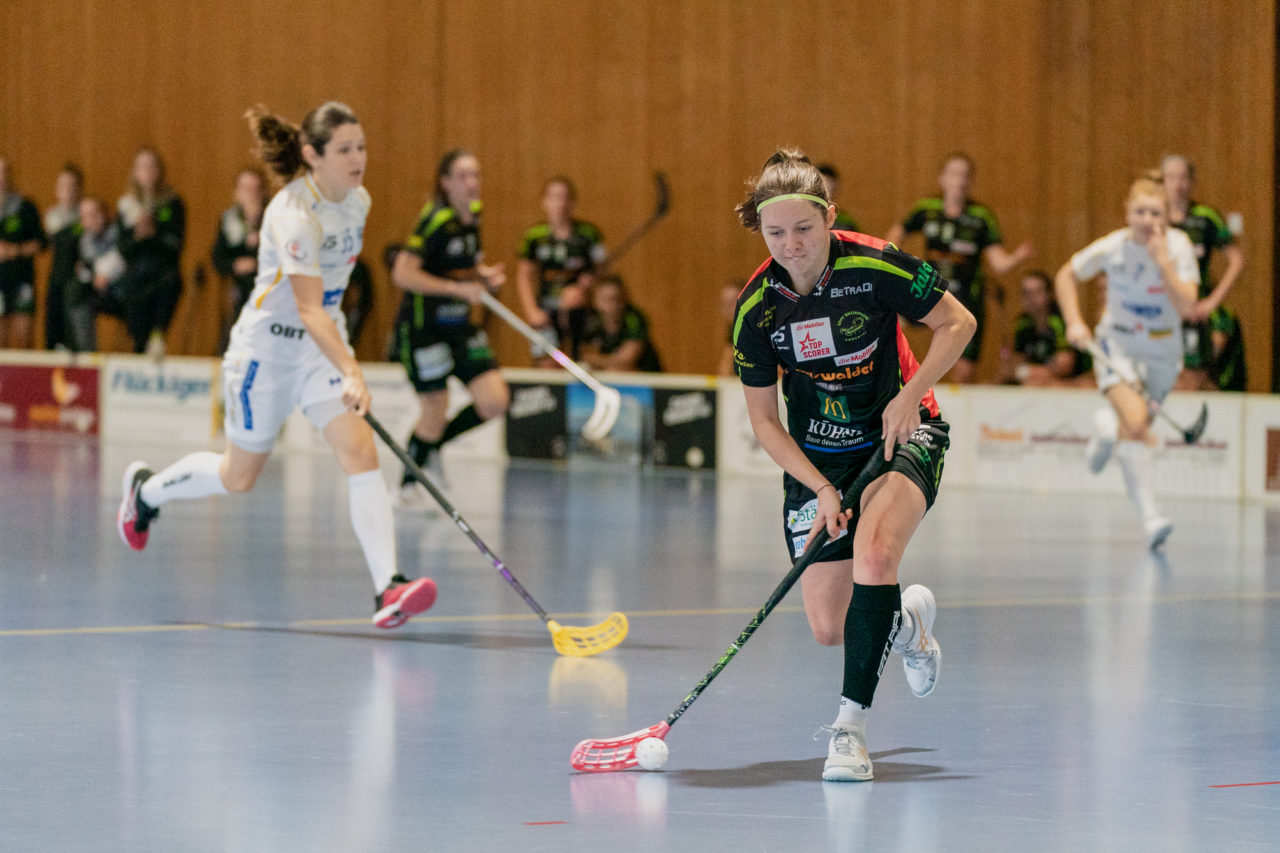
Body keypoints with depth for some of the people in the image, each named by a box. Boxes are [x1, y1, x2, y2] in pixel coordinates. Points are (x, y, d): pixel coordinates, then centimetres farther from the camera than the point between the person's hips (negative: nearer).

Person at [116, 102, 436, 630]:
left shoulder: (357, 200, -2)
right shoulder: (295, 215, -27)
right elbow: (308, 309, -37)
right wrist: (351, 373, -49)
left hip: (325, 344, 6)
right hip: (267, 346, -6)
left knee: (361, 453, -17)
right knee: (239, 477, 13)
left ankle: (388, 588, -26)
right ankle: (147, 488, 44)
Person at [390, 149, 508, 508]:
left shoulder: (473, 215, 5)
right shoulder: (435, 220, -19)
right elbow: (403, 274, -24)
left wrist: (485, 274, -1)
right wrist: (458, 287, -24)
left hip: (460, 325, 7)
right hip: (422, 327, -7)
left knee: (495, 401, -2)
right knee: (435, 412, -2)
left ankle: (431, 447, 21)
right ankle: (408, 486, 21)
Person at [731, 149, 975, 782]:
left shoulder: (875, 265, -21)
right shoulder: (757, 306, -13)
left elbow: (957, 323, -8)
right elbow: (764, 420, -5)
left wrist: (910, 395, -21)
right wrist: (819, 488, -17)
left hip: (900, 434, -3)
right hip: (814, 456, 3)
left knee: (873, 551, -33)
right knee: (829, 628, -1)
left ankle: (851, 721, -27)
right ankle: (907, 622, 35)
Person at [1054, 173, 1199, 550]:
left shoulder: (1178, 245, -15)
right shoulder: (1112, 248, -14)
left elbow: (1186, 304, -25)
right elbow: (1066, 276, 3)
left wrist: (1163, 260, -31)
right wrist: (1074, 323, -8)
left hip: (1162, 352, 2)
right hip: (1117, 345, -2)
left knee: (1132, 430, 11)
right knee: (1136, 421, -25)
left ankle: (1107, 426, 49)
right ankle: (1149, 514, -24)